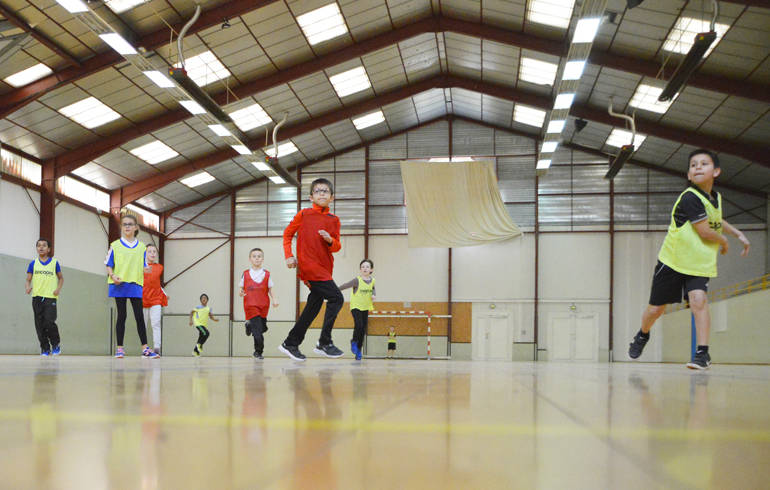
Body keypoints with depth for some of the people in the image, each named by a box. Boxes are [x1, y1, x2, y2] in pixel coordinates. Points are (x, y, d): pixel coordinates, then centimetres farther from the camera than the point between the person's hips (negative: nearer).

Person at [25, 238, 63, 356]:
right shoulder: (33, 264, 8)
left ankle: (56, 345, 7)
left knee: (49, 322, -14)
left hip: (50, 297, -2)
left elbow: (61, 278, 14)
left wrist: (58, 289, -3)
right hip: (37, 297, 3)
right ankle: (45, 349, 13)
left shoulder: (54, 263, 5)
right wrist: (27, 287, -13)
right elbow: (28, 280, 9)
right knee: (39, 325, 2)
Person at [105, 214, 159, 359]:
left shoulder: (141, 247, 10)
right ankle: (119, 348, 10)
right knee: (122, 316, 2)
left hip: (136, 285, 1)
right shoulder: (115, 245, 5)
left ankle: (145, 348, 2)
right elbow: (109, 265, 4)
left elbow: (144, 268, 12)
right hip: (119, 286, -1)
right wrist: (112, 276, -14)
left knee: (139, 317, -1)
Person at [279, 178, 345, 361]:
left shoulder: (333, 220, 11)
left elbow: (337, 247, 10)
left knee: (314, 306, 9)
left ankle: (290, 344, 20)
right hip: (309, 265, -6)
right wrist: (289, 255, 0)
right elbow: (287, 234, 10)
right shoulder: (304, 214, 1)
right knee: (336, 298, -17)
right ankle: (325, 343, -11)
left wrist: (330, 240, -12)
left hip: (325, 268, 6)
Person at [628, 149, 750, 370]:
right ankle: (642, 335, 35)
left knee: (698, 300, -20)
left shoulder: (716, 197, 7)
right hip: (673, 261, -5)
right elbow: (705, 231, -20)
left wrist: (739, 234, 24)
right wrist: (723, 242, -1)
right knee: (655, 309, 5)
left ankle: (703, 352, -15)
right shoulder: (690, 198, -19)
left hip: (700, 263, 5)